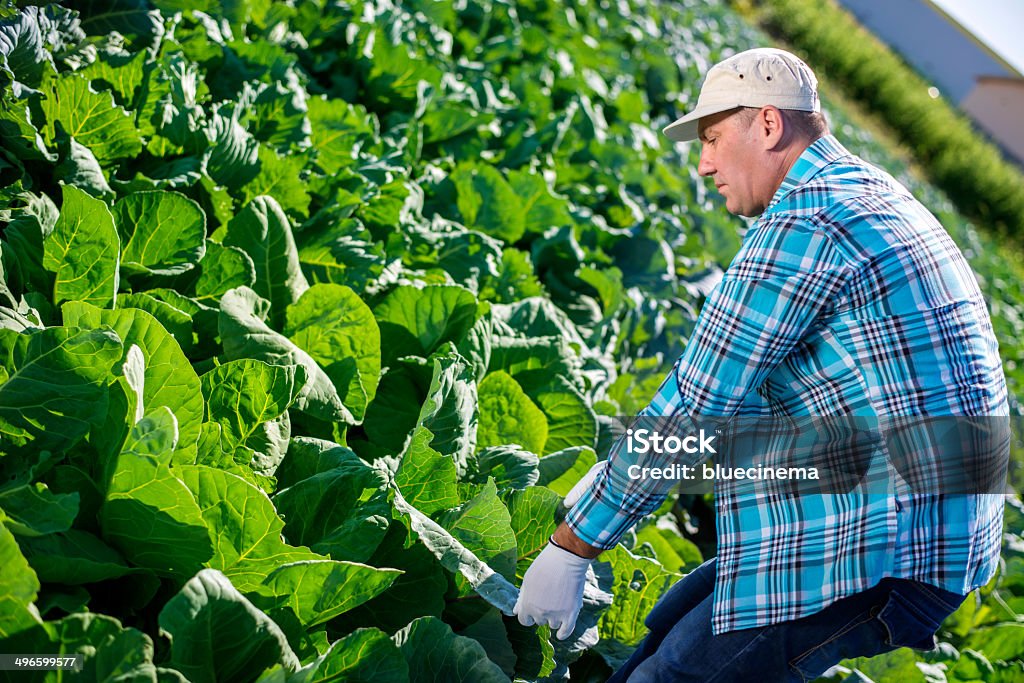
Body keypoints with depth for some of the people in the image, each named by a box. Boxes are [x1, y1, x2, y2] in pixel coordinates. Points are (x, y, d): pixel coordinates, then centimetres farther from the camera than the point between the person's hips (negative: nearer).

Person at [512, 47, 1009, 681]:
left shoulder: (802, 225, -16)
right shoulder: (876, 197, 16)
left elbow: (696, 407, -16)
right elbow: (732, 377, 22)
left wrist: (570, 545, -8)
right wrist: (617, 469, 22)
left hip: (887, 547, -10)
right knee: (672, 628, 16)